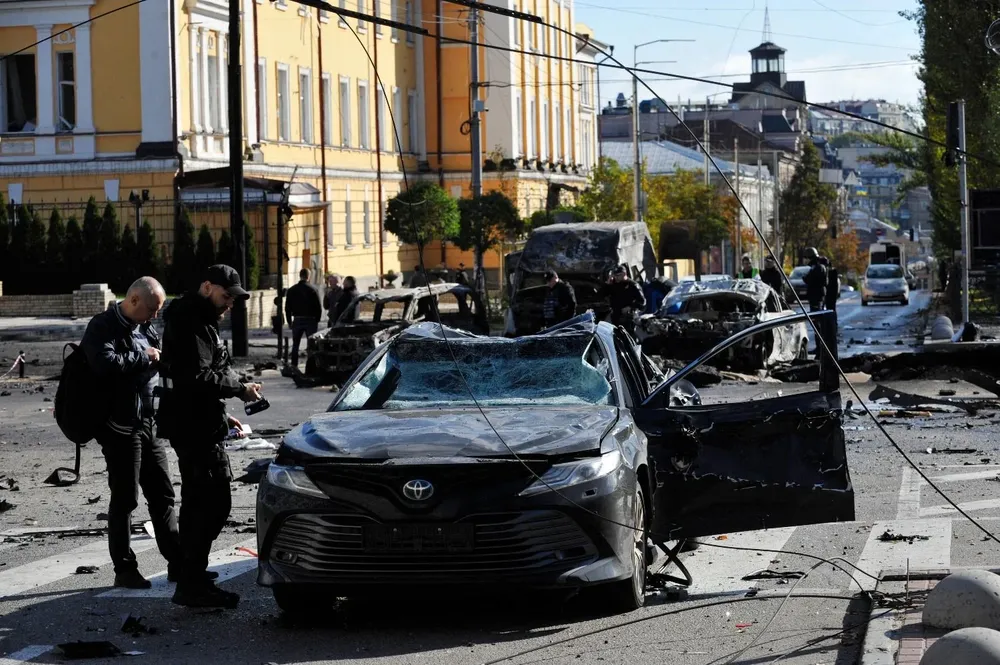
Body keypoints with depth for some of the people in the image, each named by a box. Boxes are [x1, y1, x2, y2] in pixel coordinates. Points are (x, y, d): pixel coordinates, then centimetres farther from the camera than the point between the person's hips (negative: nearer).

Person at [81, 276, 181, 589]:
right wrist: (143, 356, -18)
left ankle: (178, 563, 15)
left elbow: (160, 362, 26)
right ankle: (124, 569, 7)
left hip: (148, 423, 8)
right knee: (125, 500, -1)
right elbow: (106, 364, -30)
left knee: (162, 494, 10)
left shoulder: (144, 328, 13)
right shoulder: (103, 327, -12)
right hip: (120, 426, -8)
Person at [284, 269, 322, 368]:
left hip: (297, 320, 3)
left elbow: (287, 308, 6)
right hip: (310, 320, -3)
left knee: (295, 344, 11)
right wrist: (317, 320, 2)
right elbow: (318, 308, -8)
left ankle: (294, 365, 7)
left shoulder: (292, 290, 3)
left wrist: (289, 321, 12)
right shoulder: (312, 290, -8)